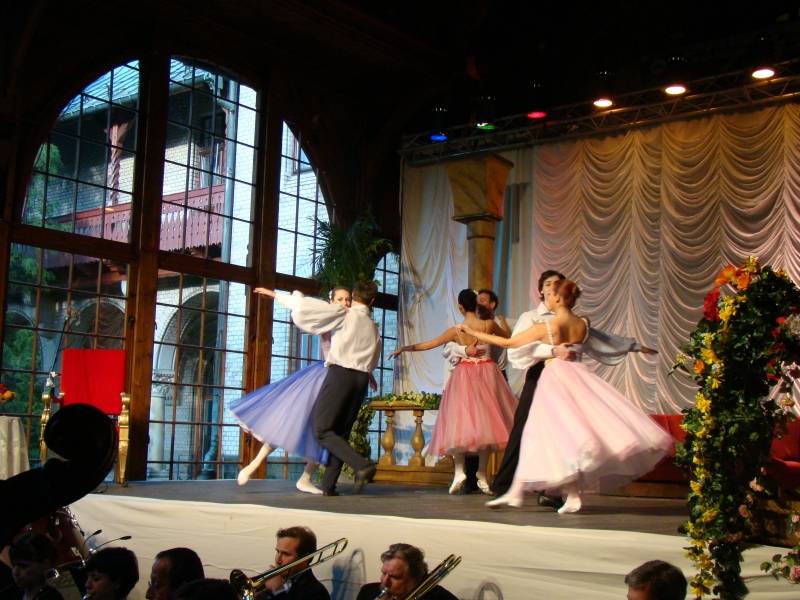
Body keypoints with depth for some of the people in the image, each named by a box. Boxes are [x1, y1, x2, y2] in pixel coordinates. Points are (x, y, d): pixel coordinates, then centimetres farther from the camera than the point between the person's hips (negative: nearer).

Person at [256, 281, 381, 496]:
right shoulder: (373, 328, 22)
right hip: (362, 378, 6)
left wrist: (275, 294, 6)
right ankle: (328, 485, 3)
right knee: (341, 432, 9)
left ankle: (362, 464, -22)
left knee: (322, 429, -7)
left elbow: (304, 305, -3)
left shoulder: (344, 314, 3)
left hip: (340, 373, -6)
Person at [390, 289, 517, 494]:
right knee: (484, 420, 7)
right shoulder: (489, 324, -5)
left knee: (460, 420, 2)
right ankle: (482, 474, 9)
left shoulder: (456, 331, -7)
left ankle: (459, 470, -14)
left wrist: (404, 348, 10)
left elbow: (428, 344, -1)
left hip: (465, 375, -1)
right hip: (487, 373, 1)